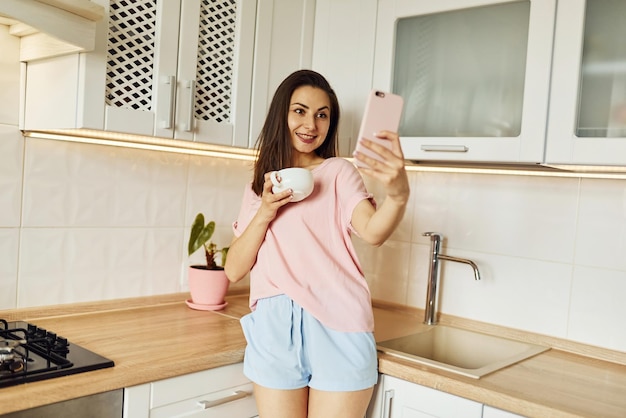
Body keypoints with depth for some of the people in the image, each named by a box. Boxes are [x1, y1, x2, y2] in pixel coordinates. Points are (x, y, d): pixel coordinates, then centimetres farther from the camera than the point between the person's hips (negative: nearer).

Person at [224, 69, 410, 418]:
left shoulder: (338, 171, 2)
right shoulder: (259, 188, 14)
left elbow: (373, 231, -18)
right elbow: (234, 270, 5)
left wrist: (399, 194, -39)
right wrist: (265, 213, -9)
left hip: (337, 327, -3)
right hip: (274, 329, 3)